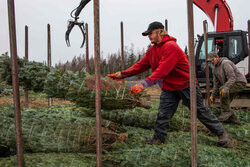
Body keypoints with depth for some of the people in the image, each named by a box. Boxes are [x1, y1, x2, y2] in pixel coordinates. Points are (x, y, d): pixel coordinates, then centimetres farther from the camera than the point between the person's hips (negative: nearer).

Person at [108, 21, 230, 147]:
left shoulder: (170, 46, -23)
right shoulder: (152, 50, 7)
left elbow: (162, 70, -32)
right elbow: (140, 65, 7)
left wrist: (144, 84, -39)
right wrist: (121, 74, -1)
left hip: (185, 85, -7)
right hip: (169, 88, 7)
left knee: (200, 111, 3)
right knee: (163, 113, -1)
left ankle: (221, 133, 18)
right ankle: (159, 138, 10)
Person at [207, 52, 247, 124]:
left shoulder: (225, 63, -18)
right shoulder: (215, 69, 9)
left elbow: (232, 78, -29)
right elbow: (216, 84, 9)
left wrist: (225, 88, -43)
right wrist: (213, 95, 0)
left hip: (240, 83, -9)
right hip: (232, 86, 9)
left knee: (222, 90, -32)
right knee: (225, 104, 1)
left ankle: (227, 111, -22)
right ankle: (234, 120, 12)